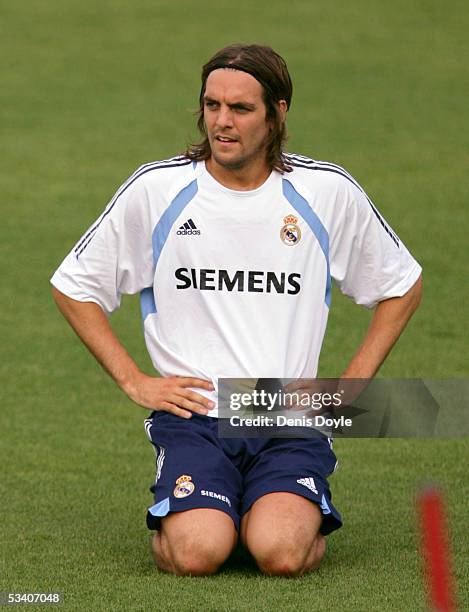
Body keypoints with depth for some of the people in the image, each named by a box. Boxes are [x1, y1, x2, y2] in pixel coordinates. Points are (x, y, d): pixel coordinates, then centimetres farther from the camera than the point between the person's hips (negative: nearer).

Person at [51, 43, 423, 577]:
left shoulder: (329, 192, 4)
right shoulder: (155, 189, 1)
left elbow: (401, 284, 19)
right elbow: (74, 286, 13)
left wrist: (349, 388, 9)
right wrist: (134, 382, 4)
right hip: (192, 410, 0)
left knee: (281, 555, -27)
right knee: (196, 554, -27)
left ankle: (300, 514, 9)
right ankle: (175, 513, 10)